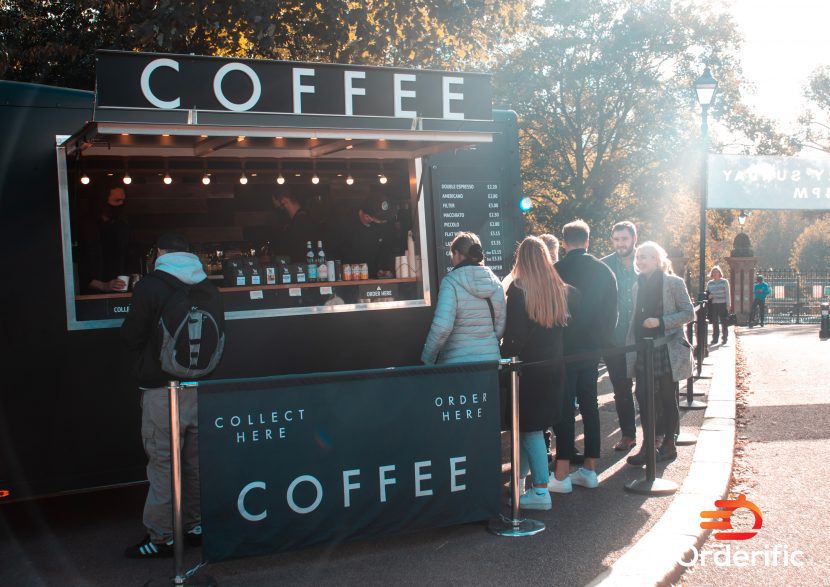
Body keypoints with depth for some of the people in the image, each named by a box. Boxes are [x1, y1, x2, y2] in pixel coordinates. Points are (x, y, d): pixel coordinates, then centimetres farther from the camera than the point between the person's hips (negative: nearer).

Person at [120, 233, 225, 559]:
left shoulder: (150, 287, -10)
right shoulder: (210, 290, 6)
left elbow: (130, 337, -5)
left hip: (163, 389, -6)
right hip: (203, 386, 6)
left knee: (162, 462, 1)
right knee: (198, 460, 13)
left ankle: (162, 538, 7)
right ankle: (197, 525, 24)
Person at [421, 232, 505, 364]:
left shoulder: (451, 282, -10)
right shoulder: (495, 283, 6)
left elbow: (442, 327, -20)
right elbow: (500, 328, 9)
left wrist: (427, 359, -10)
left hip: (457, 361, -4)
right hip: (491, 359, 5)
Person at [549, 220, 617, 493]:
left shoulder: (555, 270, -12)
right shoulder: (604, 271, 3)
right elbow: (612, 314, 6)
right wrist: (600, 341, 15)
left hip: (562, 350, -5)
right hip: (591, 350, 5)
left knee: (563, 409, -1)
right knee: (589, 405, 12)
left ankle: (562, 475, -1)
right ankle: (589, 470, 17)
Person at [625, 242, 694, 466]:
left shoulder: (673, 283, -7)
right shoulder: (638, 285, 10)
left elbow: (689, 313, -8)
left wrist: (660, 321, -18)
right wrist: (631, 345, 10)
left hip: (668, 350, -5)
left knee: (667, 398, 6)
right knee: (643, 396, 2)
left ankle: (669, 445, 18)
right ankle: (647, 446, 10)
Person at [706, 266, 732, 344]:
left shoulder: (724, 282, 2)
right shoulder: (709, 283, 11)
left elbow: (727, 294, 1)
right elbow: (707, 294, 19)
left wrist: (728, 304, -6)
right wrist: (709, 296, -5)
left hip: (723, 305, -3)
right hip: (713, 305, 3)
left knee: (724, 322, -2)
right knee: (714, 323, 4)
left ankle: (725, 338, 7)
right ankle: (715, 339, 9)